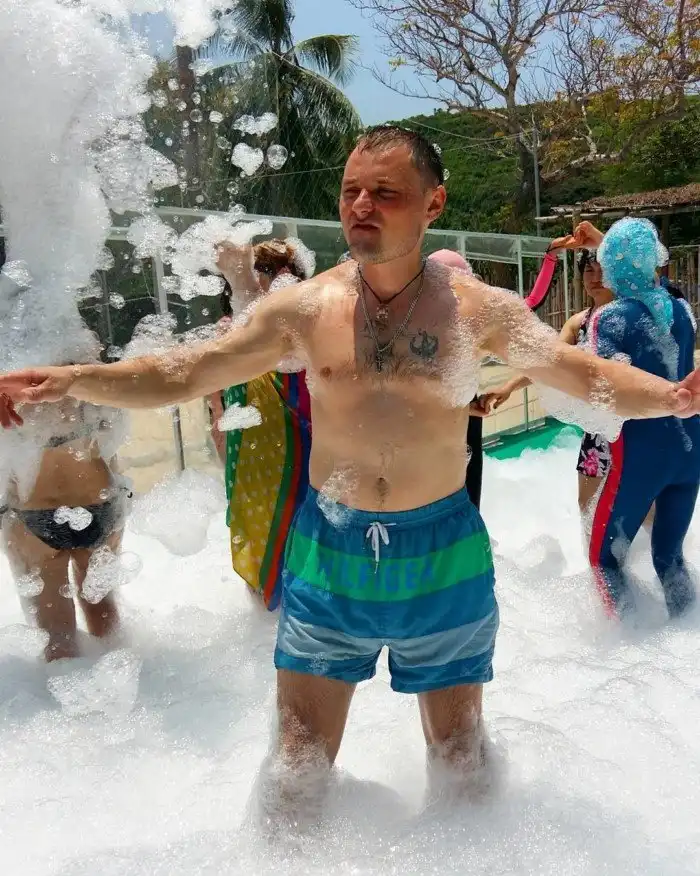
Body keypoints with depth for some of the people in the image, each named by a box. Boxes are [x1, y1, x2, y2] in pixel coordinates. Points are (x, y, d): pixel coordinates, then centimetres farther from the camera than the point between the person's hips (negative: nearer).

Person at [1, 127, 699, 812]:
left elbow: (589, 375, -3)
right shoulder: (303, 307, -4)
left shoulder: (477, 308, -5)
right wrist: (71, 381, -13)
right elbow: (180, 375, -2)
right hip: (328, 556, 1)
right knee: (298, 767, 11)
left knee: (461, 761, 19)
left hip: (443, 556, 0)